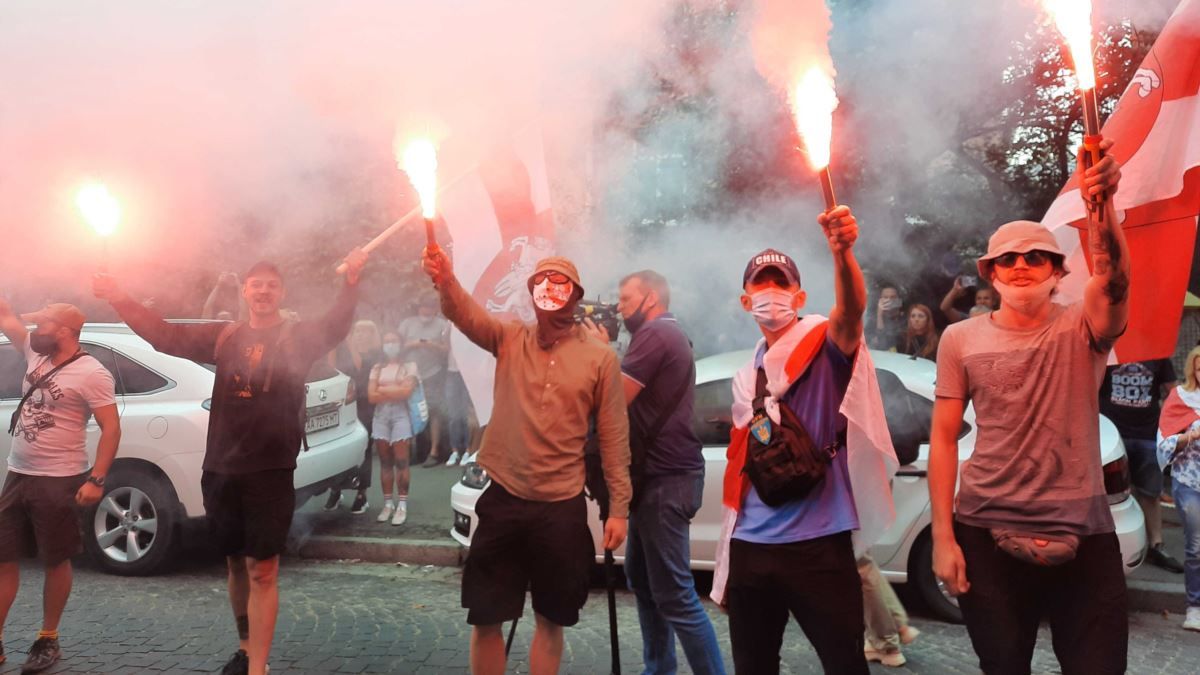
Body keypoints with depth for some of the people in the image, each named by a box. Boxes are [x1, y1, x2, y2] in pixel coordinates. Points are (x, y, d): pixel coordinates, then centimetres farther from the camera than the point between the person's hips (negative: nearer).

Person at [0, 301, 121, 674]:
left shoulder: (91, 373, -14)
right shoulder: (35, 353, 7)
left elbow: (111, 428, -16)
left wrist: (96, 479, -22)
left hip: (58, 481, -7)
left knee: (55, 562, 5)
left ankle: (48, 641, 18)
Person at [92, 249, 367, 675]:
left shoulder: (297, 338, 2)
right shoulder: (224, 337, 9)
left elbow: (335, 327, -8)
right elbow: (165, 335, 8)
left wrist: (351, 280, -23)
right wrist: (119, 299, -2)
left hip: (271, 472, -4)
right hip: (220, 470, 4)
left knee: (262, 570, -4)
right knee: (236, 563, 17)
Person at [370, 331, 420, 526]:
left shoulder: (409, 366, 6)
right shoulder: (377, 368, 14)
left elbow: (407, 391, -8)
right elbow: (371, 396, 4)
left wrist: (383, 389, 0)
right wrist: (396, 390, -4)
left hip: (401, 415, -3)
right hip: (380, 416, 3)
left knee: (400, 461, -7)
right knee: (385, 462, 3)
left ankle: (402, 505, -6)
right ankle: (388, 504, 8)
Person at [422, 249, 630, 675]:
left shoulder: (601, 358, -1)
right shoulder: (509, 339, 2)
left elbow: (614, 436, 1)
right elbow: (465, 314, -18)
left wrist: (619, 507, -2)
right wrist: (446, 282, -40)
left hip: (562, 508, -1)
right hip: (504, 500, 1)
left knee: (550, 619, 14)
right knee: (485, 617, 9)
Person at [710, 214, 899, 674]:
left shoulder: (825, 344, -4)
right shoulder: (748, 375, 13)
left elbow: (852, 311, -28)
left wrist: (842, 252, -47)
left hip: (817, 543, -6)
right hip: (750, 545, 6)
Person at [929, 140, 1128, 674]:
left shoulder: (1082, 329, -1)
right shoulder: (961, 339, 1)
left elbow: (1114, 279, -25)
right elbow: (943, 439, -1)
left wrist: (1101, 205, -42)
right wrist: (942, 536, -7)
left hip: (1082, 534, 0)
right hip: (986, 532, 1)